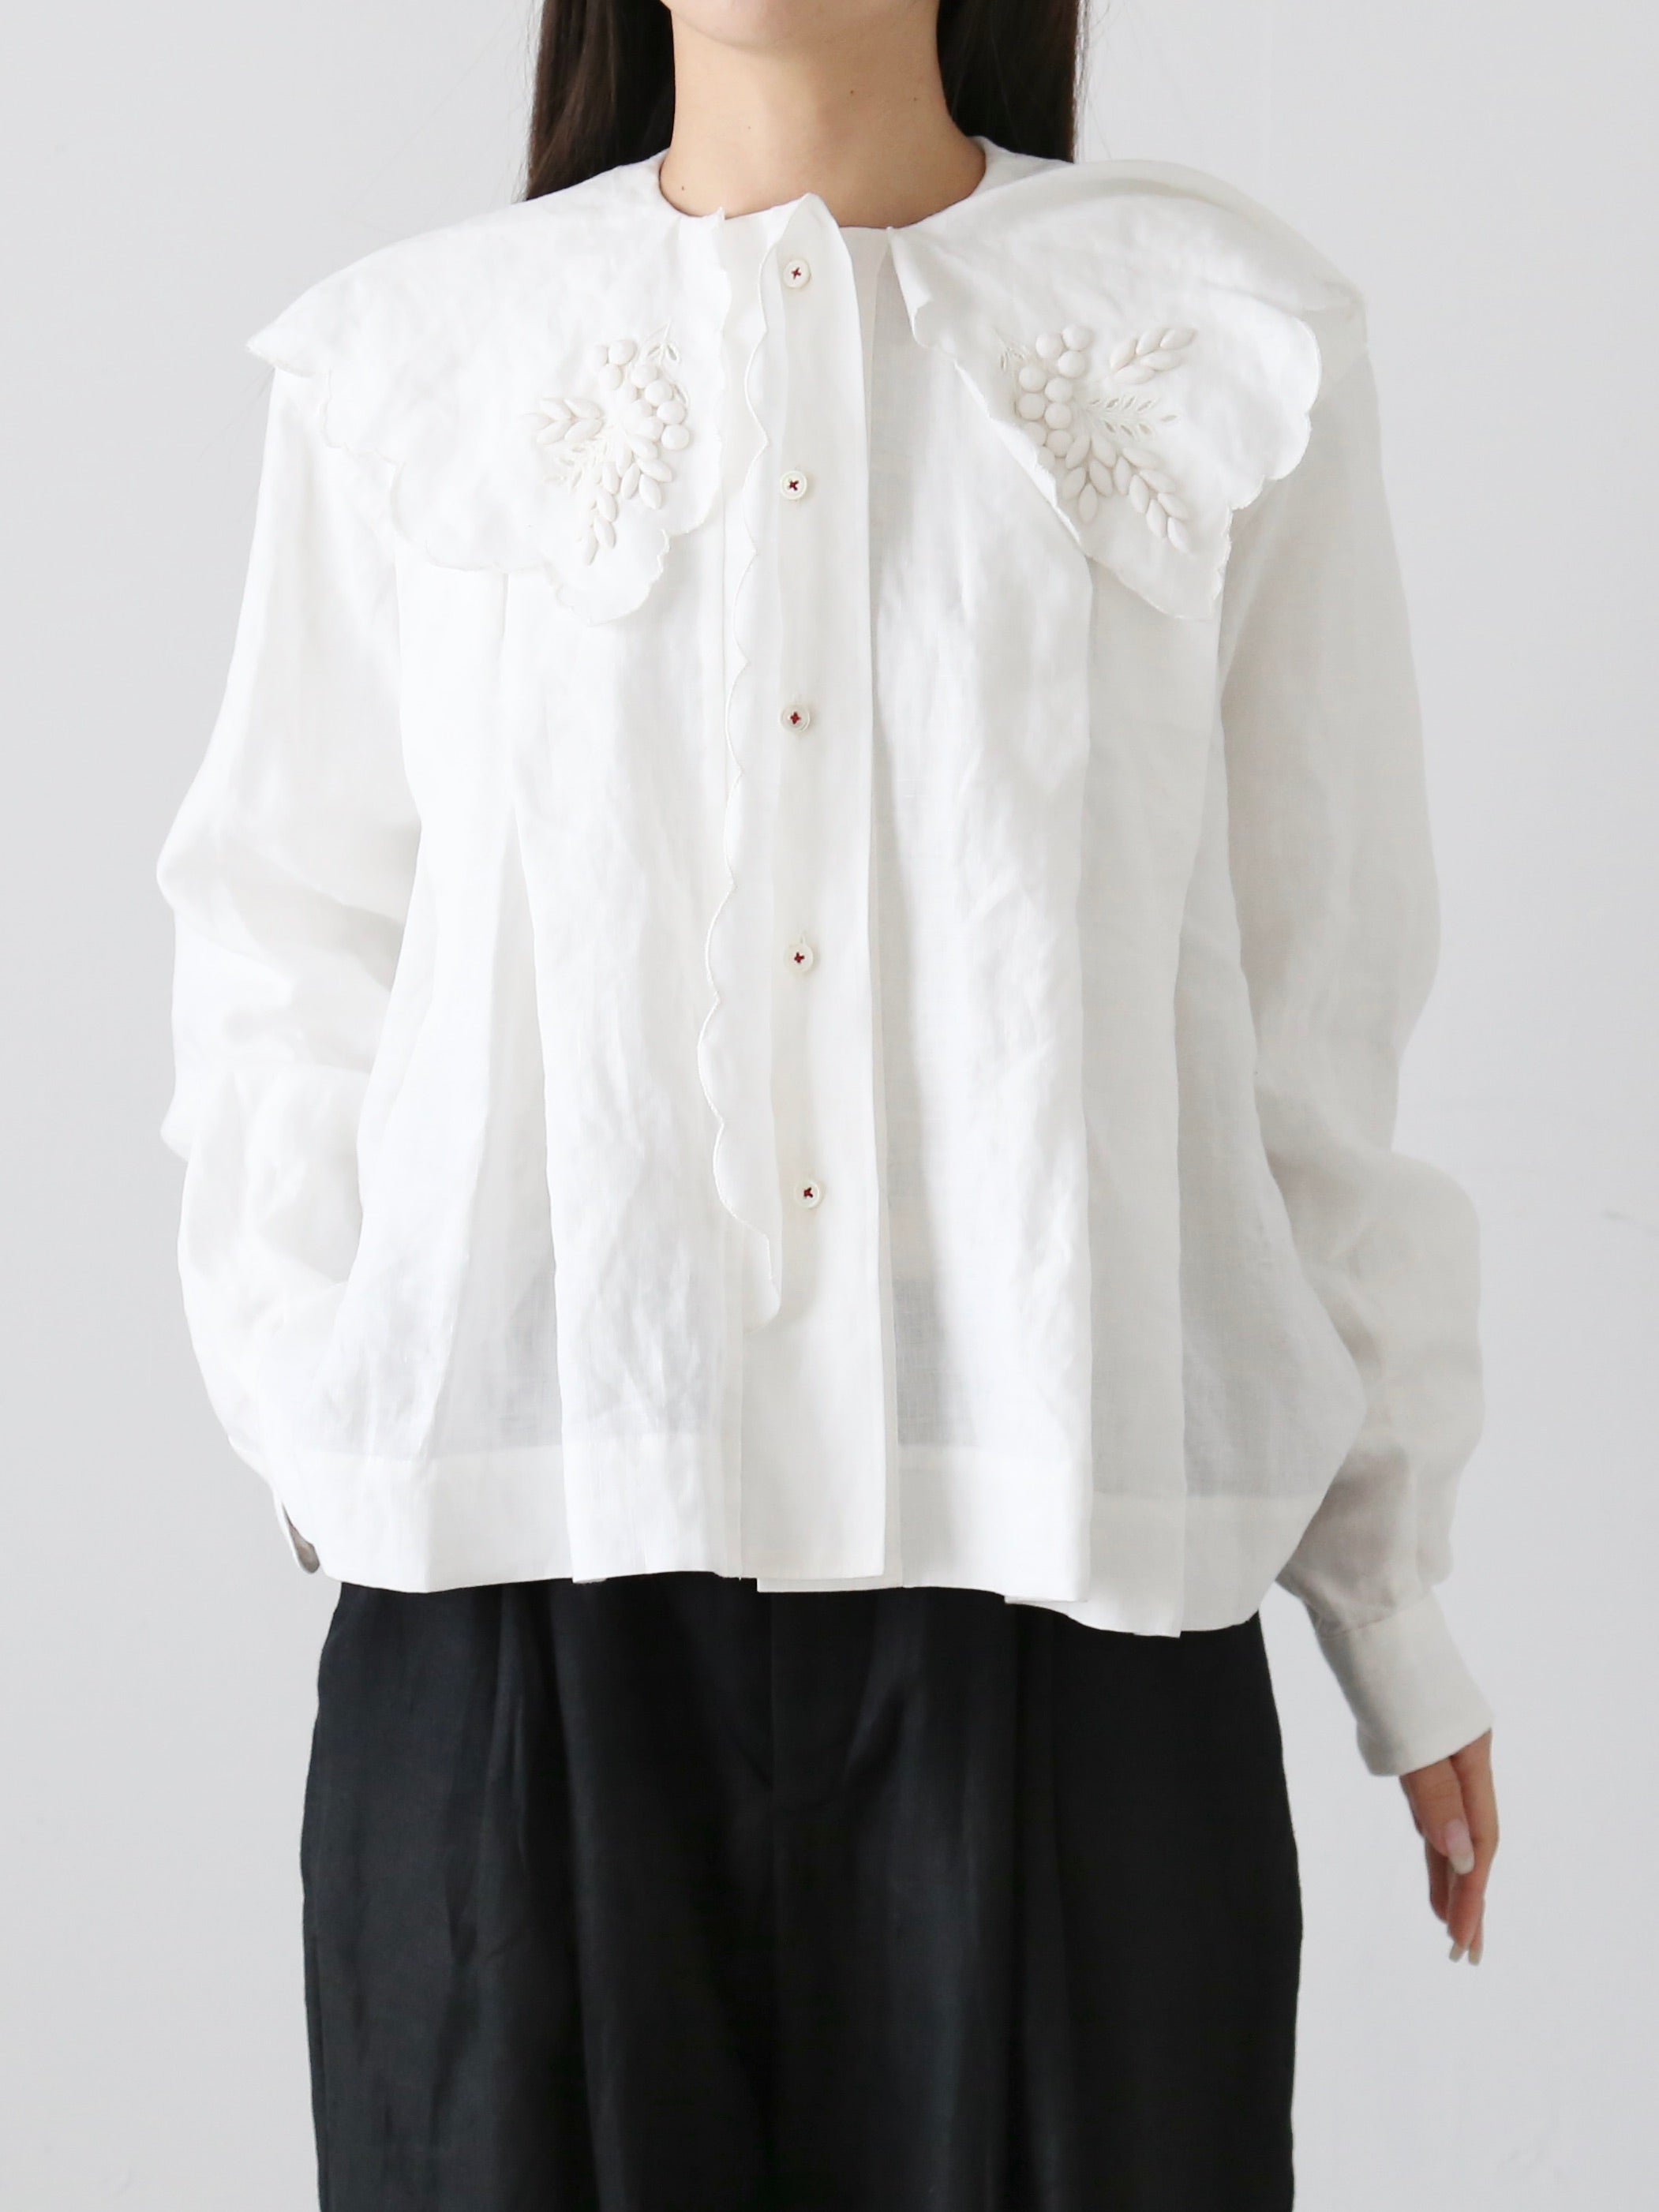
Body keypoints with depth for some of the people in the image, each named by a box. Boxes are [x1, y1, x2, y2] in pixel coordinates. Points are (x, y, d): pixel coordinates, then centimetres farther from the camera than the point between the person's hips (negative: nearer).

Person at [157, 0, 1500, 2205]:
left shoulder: (1227, 341, 5)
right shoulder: (406, 360, 7)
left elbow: (1311, 1009, 7)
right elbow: (290, 955, 11)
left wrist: (1387, 1590, 11)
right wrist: (343, 1447, 0)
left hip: (1063, 1591, 0)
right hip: (522, 1591, 1)